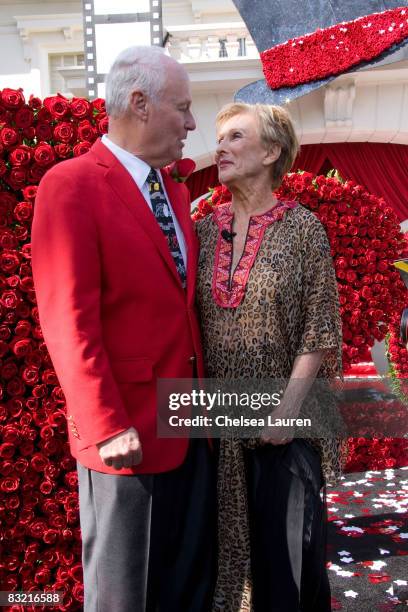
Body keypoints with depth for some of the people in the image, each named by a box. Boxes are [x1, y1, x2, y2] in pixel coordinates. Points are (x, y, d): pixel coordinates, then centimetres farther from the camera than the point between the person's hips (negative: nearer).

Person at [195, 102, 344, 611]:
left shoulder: (303, 228, -6)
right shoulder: (206, 229, 5)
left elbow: (319, 328, -8)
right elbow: (193, 320, 7)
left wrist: (289, 406, -14)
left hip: (283, 418, -3)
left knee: (290, 543, 9)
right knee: (229, 538, 16)